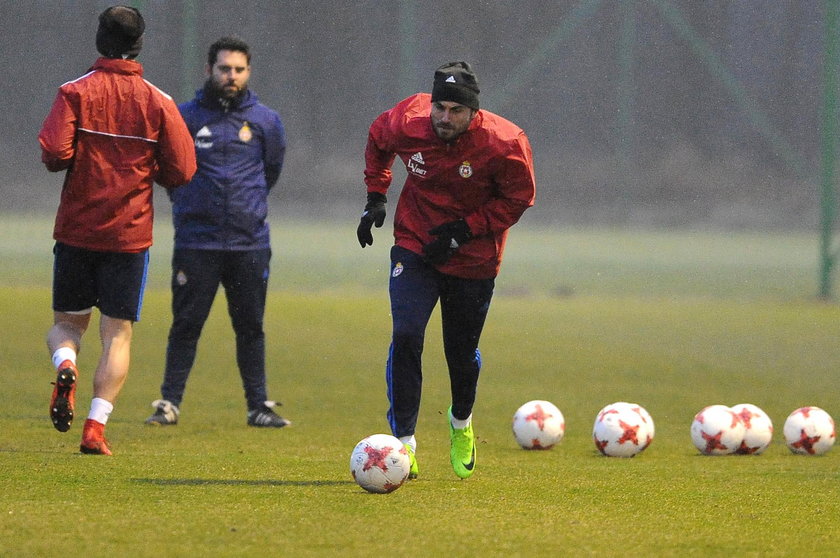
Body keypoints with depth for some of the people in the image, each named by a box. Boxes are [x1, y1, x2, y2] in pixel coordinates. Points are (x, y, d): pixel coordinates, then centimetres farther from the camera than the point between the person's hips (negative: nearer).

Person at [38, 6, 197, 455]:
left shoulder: (75, 92, -5)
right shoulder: (158, 103, -1)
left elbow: (53, 153, -16)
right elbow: (181, 171, -3)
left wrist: (78, 160, 6)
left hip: (75, 231, 0)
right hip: (130, 233, 0)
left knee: (67, 322, 16)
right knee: (117, 334, 5)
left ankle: (65, 367, -16)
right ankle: (96, 428, -6)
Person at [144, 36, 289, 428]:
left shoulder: (265, 121, 5)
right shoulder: (185, 117, 0)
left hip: (249, 241, 2)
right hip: (196, 243, -1)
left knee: (251, 327, 6)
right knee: (186, 325, -2)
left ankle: (259, 406, 12)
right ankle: (169, 403, 5)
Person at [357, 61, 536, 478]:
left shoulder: (504, 143, -22)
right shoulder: (406, 122, -16)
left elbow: (517, 199, -9)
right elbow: (377, 142, 8)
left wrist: (464, 229, -19)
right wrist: (375, 198, 3)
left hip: (473, 259, 0)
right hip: (414, 248, 0)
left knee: (462, 351, 10)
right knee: (406, 336, -18)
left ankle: (461, 425, 42)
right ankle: (403, 443, -12)